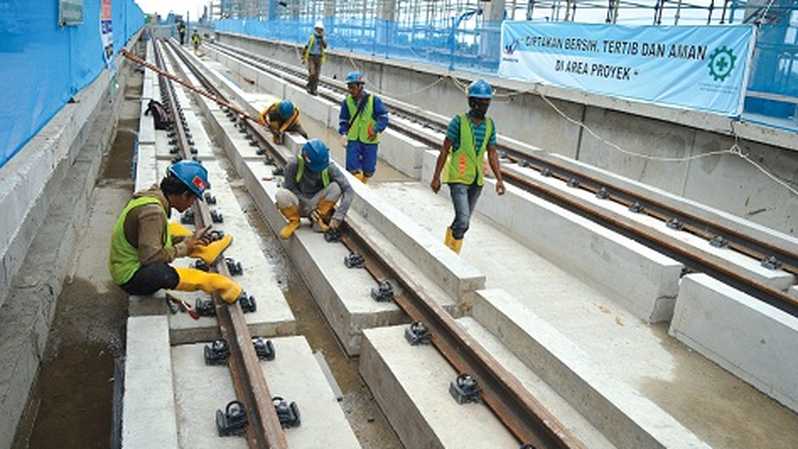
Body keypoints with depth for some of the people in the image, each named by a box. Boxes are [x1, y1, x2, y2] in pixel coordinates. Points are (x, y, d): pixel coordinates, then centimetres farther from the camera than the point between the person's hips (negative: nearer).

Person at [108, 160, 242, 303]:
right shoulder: (152, 211, -29)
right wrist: (183, 248, -18)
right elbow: (151, 257, -32)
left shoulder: (151, 195, -2)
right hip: (133, 278, -10)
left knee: (173, 229, 18)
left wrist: (188, 239, 0)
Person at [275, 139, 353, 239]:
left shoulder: (330, 168, -18)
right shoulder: (293, 166, -20)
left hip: (317, 204, 1)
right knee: (281, 194, -33)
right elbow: (290, 189, -12)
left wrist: (338, 216, -32)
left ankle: (319, 220, -8)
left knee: (335, 187, -26)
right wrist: (308, 208, -23)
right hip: (300, 206, -1)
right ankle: (294, 221, -4)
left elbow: (348, 190, -22)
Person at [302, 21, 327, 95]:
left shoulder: (323, 39, 6)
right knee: (312, 73, -17)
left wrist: (322, 39, -23)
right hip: (311, 57, -4)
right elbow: (306, 47, 1)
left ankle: (314, 89, 14)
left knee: (317, 75, 5)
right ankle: (309, 87, -2)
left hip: (319, 58, 4)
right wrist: (303, 58, 1)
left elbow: (325, 46, -13)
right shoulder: (311, 37, -3)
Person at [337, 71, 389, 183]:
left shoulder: (374, 100, -8)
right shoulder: (347, 101, -1)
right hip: (353, 140, 1)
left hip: (370, 141, -1)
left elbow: (383, 117, -7)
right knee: (352, 167, -9)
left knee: (369, 169, 8)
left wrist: (377, 130, -21)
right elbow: (343, 119, 9)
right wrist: (343, 130, -9)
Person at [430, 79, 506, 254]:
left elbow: (492, 154, 9)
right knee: (463, 220, -16)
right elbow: (444, 151, -7)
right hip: (458, 178, -5)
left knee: (463, 223, 13)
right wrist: (436, 177, -8)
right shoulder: (459, 121, -10)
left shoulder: (490, 125, 5)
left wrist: (499, 179, 1)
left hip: (477, 180, 5)